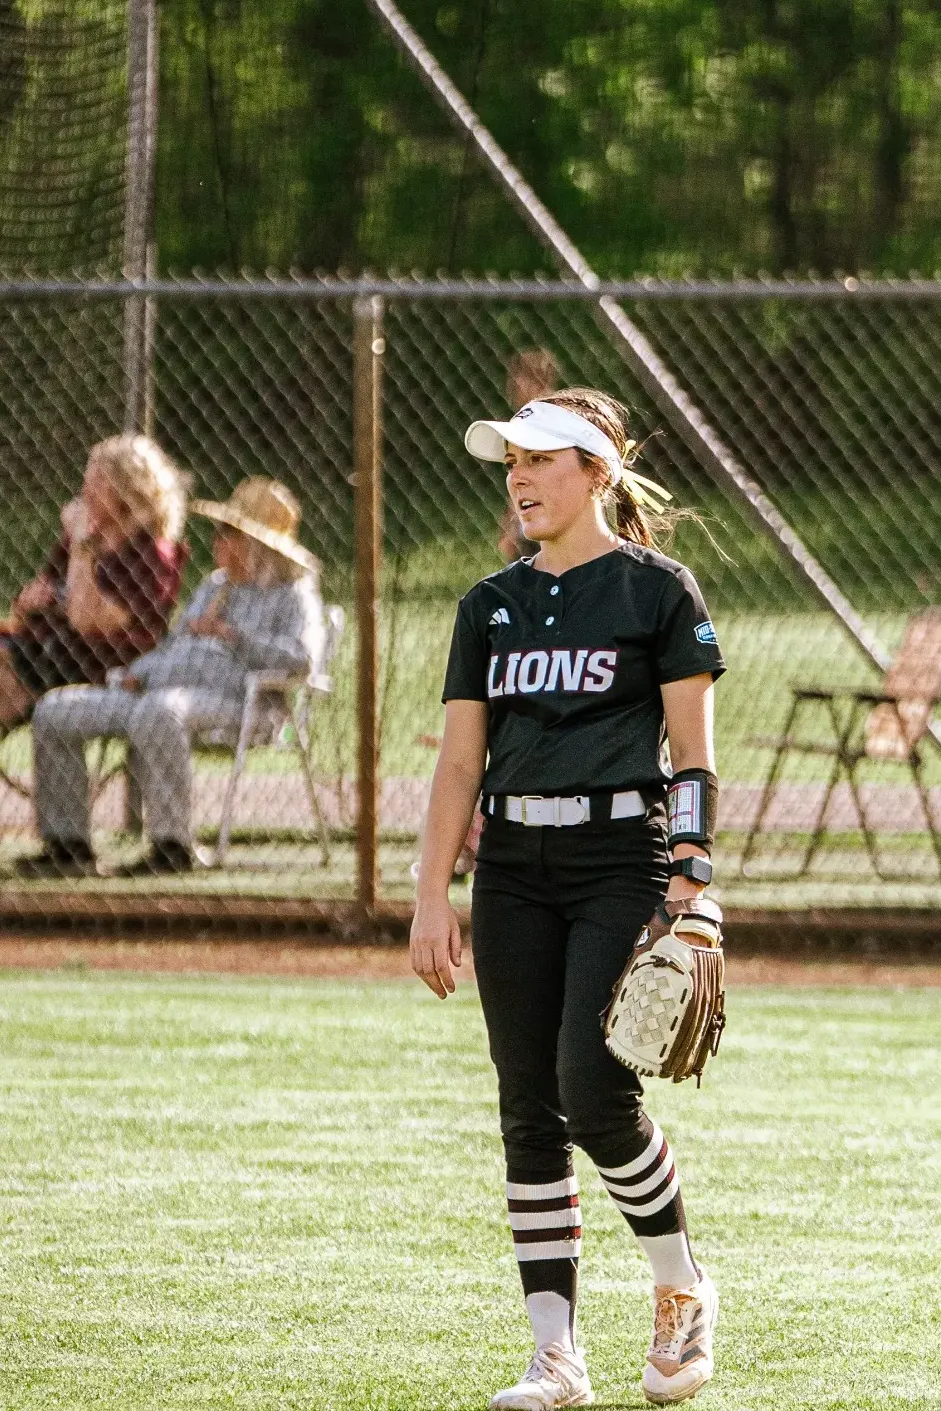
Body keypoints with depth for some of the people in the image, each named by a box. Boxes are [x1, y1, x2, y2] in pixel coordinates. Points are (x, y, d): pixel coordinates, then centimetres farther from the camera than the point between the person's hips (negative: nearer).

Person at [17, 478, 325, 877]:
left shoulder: (293, 595, 5)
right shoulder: (213, 586, 31)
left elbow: (302, 656, -13)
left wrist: (233, 634, -15)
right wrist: (137, 674, 14)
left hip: (226, 700, -9)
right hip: (157, 690, 9)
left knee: (156, 712, -43)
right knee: (55, 711, -4)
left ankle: (173, 847, -40)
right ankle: (68, 845, -8)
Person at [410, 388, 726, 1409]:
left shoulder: (658, 590, 0)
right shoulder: (491, 605, 13)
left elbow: (693, 752, -2)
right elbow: (460, 762, 13)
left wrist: (690, 882, -11)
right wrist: (430, 897, 5)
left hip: (623, 861, -5)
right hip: (514, 867, 5)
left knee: (594, 1093, -16)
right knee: (529, 1112, 2)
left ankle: (681, 1287, 8)